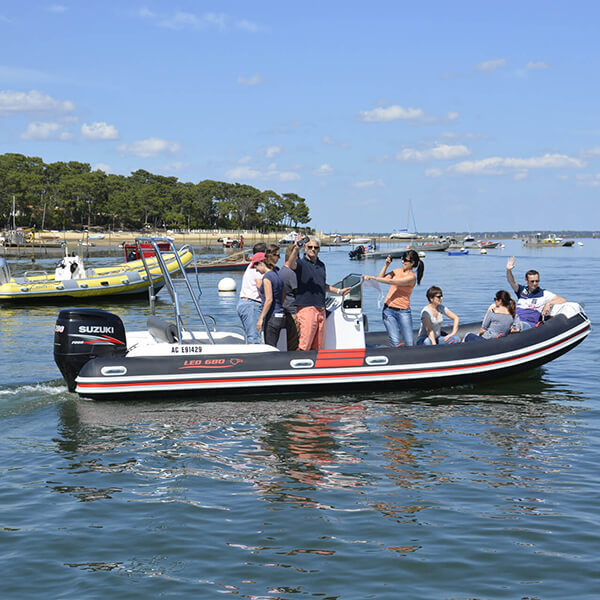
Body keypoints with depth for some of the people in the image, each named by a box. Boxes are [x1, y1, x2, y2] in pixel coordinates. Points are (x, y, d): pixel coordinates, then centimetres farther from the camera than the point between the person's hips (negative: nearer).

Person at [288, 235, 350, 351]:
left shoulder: (321, 265, 19)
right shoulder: (301, 263, -3)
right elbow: (291, 265, -27)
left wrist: (338, 291, 36)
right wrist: (296, 248, -42)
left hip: (321, 309, 7)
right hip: (306, 307, -7)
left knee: (318, 347, 9)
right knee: (304, 345, -12)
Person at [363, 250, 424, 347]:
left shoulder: (412, 277, -10)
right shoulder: (398, 271, 11)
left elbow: (391, 282, -19)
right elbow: (381, 278, 15)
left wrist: (372, 277, -22)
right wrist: (386, 265, 3)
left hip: (403, 312, -4)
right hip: (388, 309, 4)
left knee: (410, 344, -7)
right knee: (395, 343, -8)